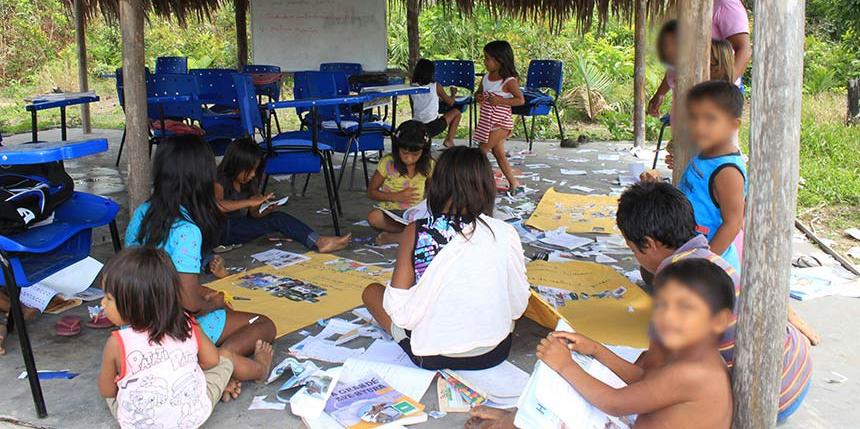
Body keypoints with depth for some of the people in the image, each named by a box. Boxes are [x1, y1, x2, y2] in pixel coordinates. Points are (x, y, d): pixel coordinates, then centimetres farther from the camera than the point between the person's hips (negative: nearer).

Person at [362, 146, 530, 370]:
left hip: (432, 358, -3)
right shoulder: (505, 234, -12)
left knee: (371, 291, 19)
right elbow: (518, 305, -5)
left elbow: (398, 309, -15)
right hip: (495, 352, 4)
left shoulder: (416, 232, -15)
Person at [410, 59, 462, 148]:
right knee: (456, 112, 18)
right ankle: (449, 140, 11)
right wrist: (453, 93, 30)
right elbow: (451, 103, 6)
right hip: (432, 127, -4)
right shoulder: (436, 87, -6)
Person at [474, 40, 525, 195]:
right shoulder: (486, 77, 5)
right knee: (498, 153, 11)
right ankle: (514, 184, 20)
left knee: (482, 151, -8)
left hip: (501, 123, -8)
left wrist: (500, 101, -24)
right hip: (487, 121, 8)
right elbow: (479, 93, 19)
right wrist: (478, 98, -5)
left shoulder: (509, 81, -16)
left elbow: (521, 100, -15)